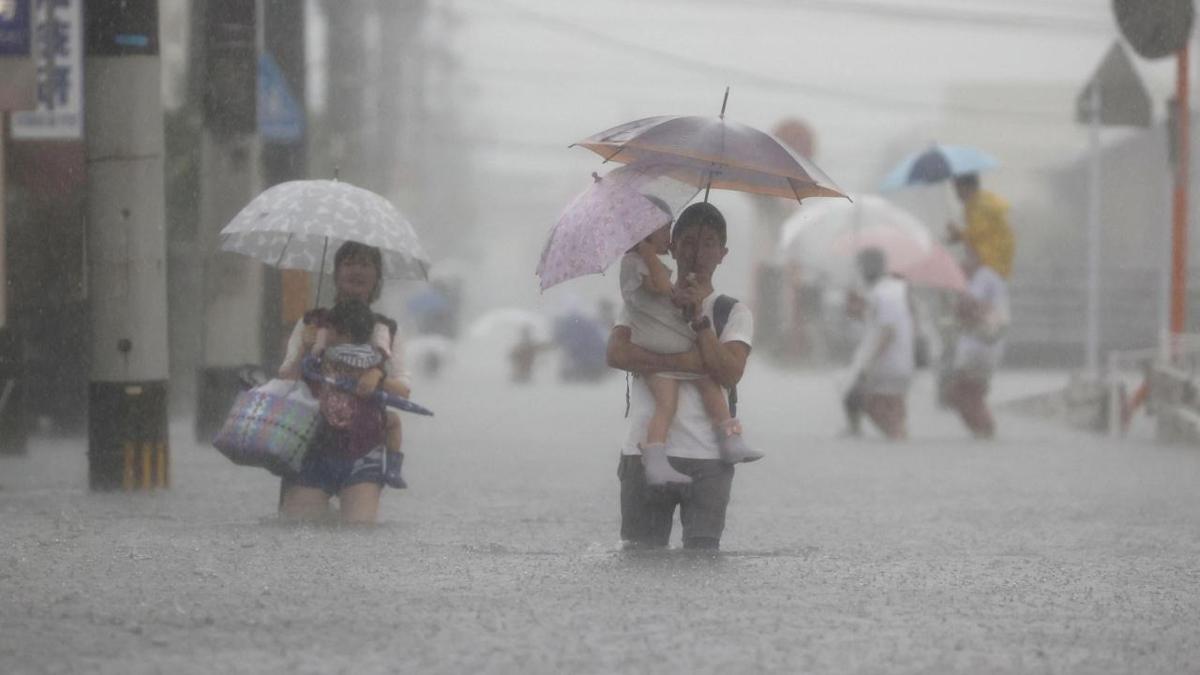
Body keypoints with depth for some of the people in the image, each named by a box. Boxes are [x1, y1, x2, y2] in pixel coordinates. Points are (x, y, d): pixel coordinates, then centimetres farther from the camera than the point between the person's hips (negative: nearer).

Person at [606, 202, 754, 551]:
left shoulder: (734, 313, 9)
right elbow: (616, 353, -7)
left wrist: (698, 316, -13)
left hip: (706, 460, -1)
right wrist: (688, 362, -15)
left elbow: (729, 373, -8)